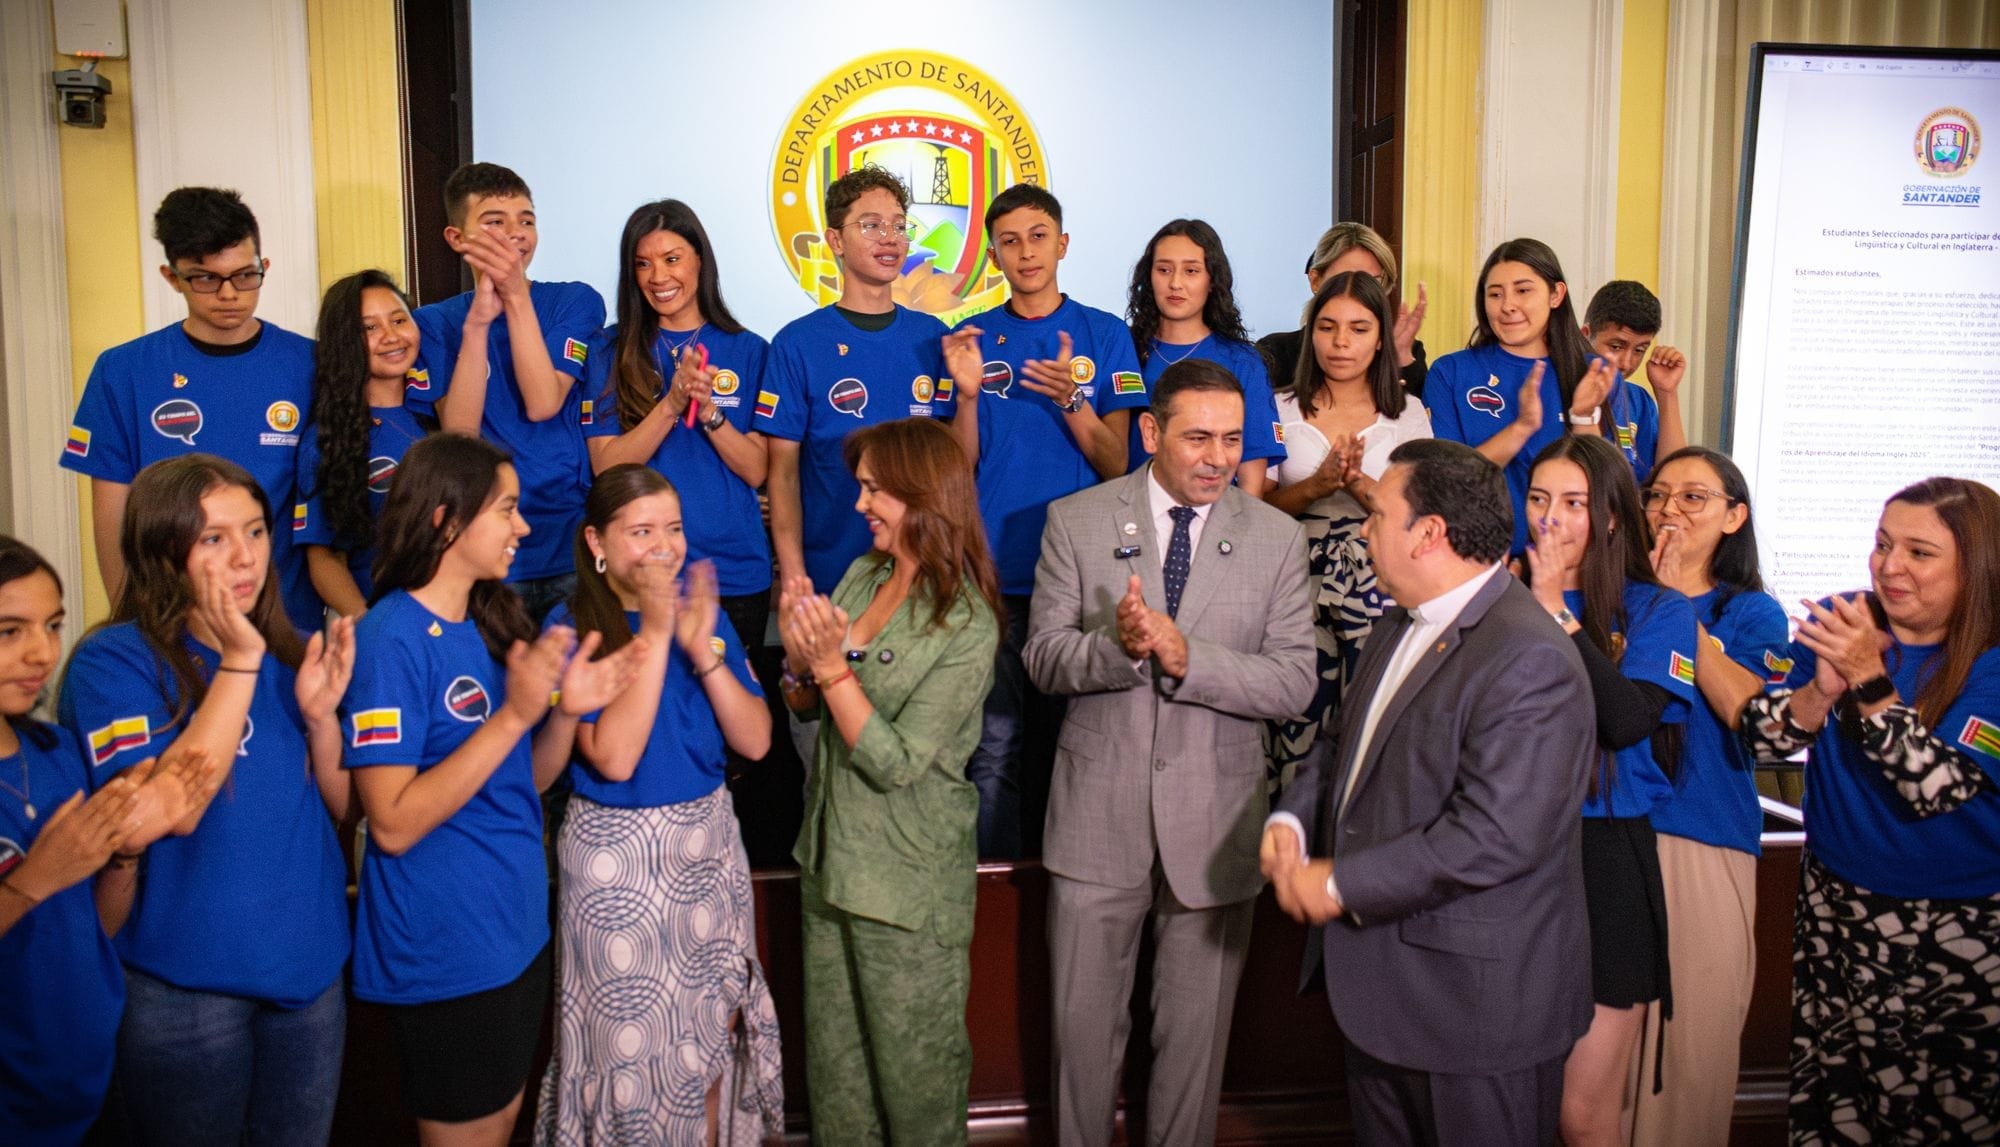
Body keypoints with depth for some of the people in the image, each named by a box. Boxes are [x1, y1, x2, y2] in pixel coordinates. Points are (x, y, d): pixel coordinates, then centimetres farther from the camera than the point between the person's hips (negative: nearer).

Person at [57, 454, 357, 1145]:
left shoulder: (285, 653, 4)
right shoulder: (113, 661, -12)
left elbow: (341, 808, 6)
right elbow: (172, 809, -25)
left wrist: (320, 715, -12)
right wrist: (238, 665, -23)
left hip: (312, 968, 5)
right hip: (185, 986, -5)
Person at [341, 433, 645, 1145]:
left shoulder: (492, 623, 6)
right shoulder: (393, 640, -18)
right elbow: (394, 824, -23)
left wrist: (566, 710, -8)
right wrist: (513, 714, -27)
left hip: (517, 934, 8)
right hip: (445, 956, -8)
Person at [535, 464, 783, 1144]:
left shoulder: (704, 610, 1)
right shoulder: (573, 626, -11)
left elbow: (755, 741, -5)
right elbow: (613, 757, -22)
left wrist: (702, 650, -19)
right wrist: (655, 636, -24)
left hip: (708, 838, 4)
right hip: (614, 851, -4)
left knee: (712, 1037, 15)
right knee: (630, 1043, 9)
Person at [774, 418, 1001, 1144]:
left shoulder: (966, 627, -19)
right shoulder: (860, 577, 2)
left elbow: (895, 763, -21)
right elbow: (806, 708, 8)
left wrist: (832, 665, -25)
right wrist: (799, 655, -12)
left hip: (910, 875, -7)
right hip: (832, 854, 7)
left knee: (912, 1062, 11)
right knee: (834, 1057, 20)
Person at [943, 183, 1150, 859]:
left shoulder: (1105, 335, 7)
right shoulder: (973, 339, 9)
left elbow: (1116, 464, 1)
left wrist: (1070, 401, -16)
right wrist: (968, 392, -11)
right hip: (993, 571, 0)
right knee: (996, 746, 0)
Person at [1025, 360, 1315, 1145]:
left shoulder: (1277, 538, -3)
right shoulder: (1076, 521, -3)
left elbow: (1293, 685, -8)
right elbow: (1043, 658, -6)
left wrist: (1185, 655, -24)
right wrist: (1116, 646, -26)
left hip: (1214, 822, 0)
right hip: (1099, 814, 0)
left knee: (1195, 1030, 16)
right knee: (1084, 1022, 14)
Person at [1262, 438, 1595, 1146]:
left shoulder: (1528, 662, -23)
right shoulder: (1399, 627, 9)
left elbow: (1494, 836, -29)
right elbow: (1349, 752, 17)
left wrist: (1339, 883, -21)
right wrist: (1292, 819, -4)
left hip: (1478, 1001, -9)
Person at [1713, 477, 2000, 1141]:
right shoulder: (1835, 625, -3)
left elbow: (1936, 787, -23)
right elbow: (1759, 737, -10)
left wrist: (1869, 682, -31)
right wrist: (1821, 689, -28)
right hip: (1837, 909, 2)